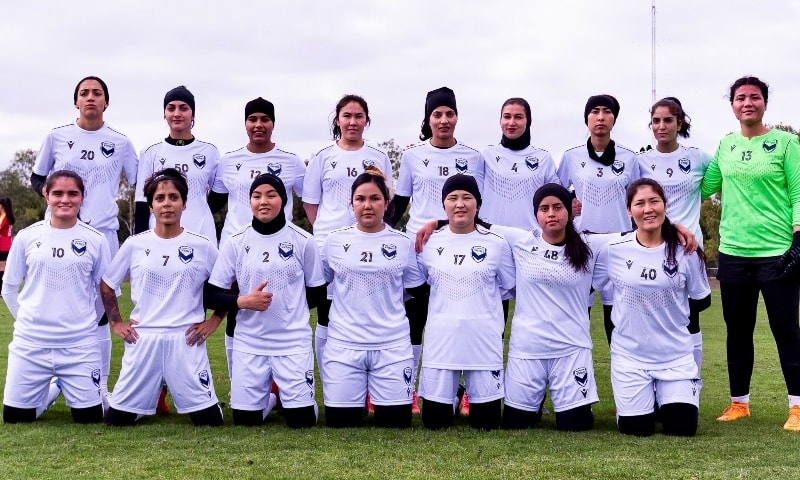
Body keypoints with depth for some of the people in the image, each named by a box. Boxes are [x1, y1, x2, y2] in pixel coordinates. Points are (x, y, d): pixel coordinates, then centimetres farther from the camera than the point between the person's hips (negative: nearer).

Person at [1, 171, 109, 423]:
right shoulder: (27, 236, 1)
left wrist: (84, 319, 7)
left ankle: (69, 386, 32)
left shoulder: (95, 239, -2)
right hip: (30, 341, 1)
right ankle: (52, 388, 34)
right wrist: (29, 319, 8)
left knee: (89, 418, 0)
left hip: (80, 343, -1)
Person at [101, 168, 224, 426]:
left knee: (210, 420, -3)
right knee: (117, 418, 4)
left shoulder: (203, 246, -1)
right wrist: (116, 323, 8)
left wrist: (213, 322, 2)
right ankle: (151, 396, 34)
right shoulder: (134, 244, 3)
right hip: (142, 340, 1)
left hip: (186, 340, -1)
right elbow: (107, 284, 14)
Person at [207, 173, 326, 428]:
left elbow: (317, 292, 6)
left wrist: (290, 310, 0)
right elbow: (213, 294, 0)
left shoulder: (302, 240, -3)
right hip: (248, 343, 1)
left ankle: (288, 396, 31)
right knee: (245, 420, 5)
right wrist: (243, 302, -16)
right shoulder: (236, 242, -1)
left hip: (294, 342, -1)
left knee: (302, 420, -3)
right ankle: (269, 397, 37)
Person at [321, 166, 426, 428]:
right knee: (341, 422, 1)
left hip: (392, 345, 0)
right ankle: (358, 401, 31)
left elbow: (419, 291, 11)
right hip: (343, 344, 0)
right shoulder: (334, 241, 2)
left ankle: (381, 402, 30)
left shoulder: (403, 243, 2)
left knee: (396, 421, 0)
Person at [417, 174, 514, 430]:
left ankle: (479, 404, 35)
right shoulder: (430, 242, 3)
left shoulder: (497, 243, 0)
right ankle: (454, 394, 34)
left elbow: (510, 286, 12)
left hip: (483, 340, -1)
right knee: (434, 420, 5)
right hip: (441, 339, 1)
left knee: (486, 422, 5)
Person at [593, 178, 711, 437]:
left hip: (676, 355, 0)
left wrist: (670, 313, 0)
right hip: (629, 355, 0)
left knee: (682, 427, -4)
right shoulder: (612, 250, -7)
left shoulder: (685, 250, -6)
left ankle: (674, 394, 29)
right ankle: (645, 399, 32)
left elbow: (702, 301, 5)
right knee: (636, 429, -1)